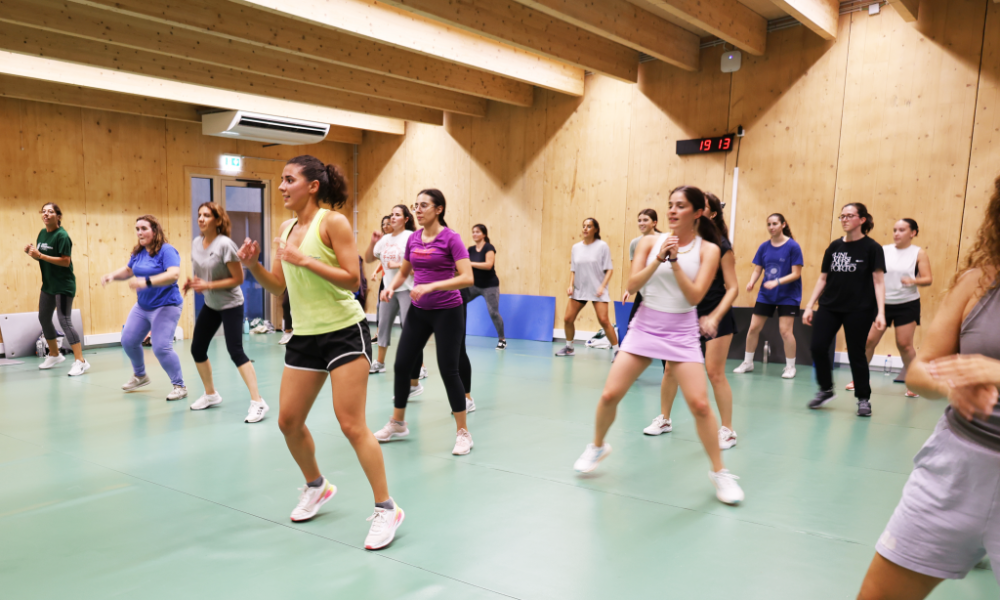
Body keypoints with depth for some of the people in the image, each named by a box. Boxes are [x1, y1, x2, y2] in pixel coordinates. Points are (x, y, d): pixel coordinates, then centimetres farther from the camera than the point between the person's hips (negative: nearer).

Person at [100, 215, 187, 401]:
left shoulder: (167, 251, -17)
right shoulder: (138, 252, 6)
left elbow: (174, 274, -32)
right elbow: (128, 270, 24)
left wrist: (146, 282, -40)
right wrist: (112, 276, 3)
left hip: (165, 306, -8)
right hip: (142, 306, 9)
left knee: (161, 347, -17)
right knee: (128, 341, 13)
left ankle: (179, 386, -3)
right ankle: (140, 376, 37)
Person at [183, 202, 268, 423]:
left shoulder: (225, 244, -21)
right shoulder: (196, 243, 0)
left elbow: (238, 278, -20)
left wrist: (208, 286, -24)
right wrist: (192, 283, -7)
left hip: (230, 305, -8)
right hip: (210, 305, 8)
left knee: (235, 351, -14)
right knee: (197, 349, 11)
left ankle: (257, 402, -11)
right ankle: (211, 394, 31)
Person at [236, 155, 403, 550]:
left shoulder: (332, 221, -11)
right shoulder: (287, 228, 10)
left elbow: (353, 279, -17)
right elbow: (278, 287, 14)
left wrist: (305, 260, -22)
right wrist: (254, 266, -3)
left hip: (344, 333, -7)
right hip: (304, 336, 7)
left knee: (351, 425, -9)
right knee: (288, 421, 10)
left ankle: (386, 509, 3)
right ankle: (316, 486, 36)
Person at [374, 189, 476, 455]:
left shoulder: (451, 238, -13)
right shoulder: (413, 238, 5)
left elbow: (467, 278, -22)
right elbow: (403, 272, 17)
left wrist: (431, 286, -30)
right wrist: (391, 287, -5)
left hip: (447, 312, -6)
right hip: (418, 312, 6)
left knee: (449, 370, -5)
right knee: (402, 365, 6)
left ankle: (463, 433, 9)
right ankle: (397, 424, 25)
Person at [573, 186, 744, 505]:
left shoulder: (708, 249, -3)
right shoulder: (651, 242, 1)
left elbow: (695, 296, -13)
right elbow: (632, 285, -7)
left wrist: (675, 261, -19)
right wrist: (658, 259, -19)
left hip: (681, 333, -2)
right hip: (644, 327, 2)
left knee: (700, 404, -10)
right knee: (610, 394, -1)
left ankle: (719, 472, 10)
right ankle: (597, 446, 27)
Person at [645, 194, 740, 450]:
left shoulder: (720, 246, -11)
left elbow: (733, 288, -11)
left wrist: (715, 317, -24)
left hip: (717, 315, -4)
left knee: (715, 372, -4)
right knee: (671, 367, 5)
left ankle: (727, 430, 10)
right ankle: (664, 419, 23)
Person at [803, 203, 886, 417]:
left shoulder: (872, 247, -4)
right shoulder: (834, 246, 9)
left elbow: (879, 281, -7)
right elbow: (823, 279, 12)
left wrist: (880, 312, -16)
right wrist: (809, 306, 8)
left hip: (859, 309, -4)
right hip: (829, 306, 4)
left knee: (856, 353, 1)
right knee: (818, 347, -6)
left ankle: (864, 399, 19)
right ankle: (826, 390, 15)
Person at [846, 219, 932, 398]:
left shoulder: (919, 253, -1)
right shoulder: (883, 250, 3)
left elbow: (928, 279, -7)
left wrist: (913, 281, -26)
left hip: (907, 304, -2)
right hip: (882, 302, 2)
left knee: (904, 344, -3)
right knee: (868, 340, 0)